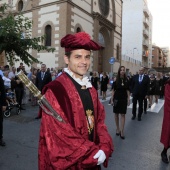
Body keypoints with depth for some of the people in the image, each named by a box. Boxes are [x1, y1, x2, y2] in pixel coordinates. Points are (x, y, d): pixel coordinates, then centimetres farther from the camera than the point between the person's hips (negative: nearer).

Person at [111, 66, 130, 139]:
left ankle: (122, 131, 5)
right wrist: (112, 99, -4)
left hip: (124, 99, 1)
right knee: (116, 114, 9)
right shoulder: (116, 79, -4)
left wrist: (128, 99, 2)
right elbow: (113, 90, -2)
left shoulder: (126, 80, 1)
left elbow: (127, 90, 6)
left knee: (123, 115, 0)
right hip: (116, 98, -1)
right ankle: (117, 129, 26)